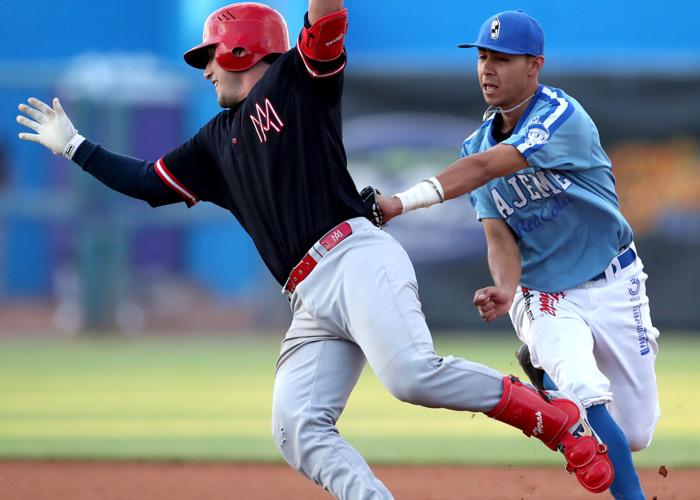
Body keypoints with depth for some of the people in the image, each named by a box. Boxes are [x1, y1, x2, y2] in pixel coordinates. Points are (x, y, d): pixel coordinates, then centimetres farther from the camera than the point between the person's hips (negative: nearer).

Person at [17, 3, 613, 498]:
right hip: (311, 299, 8)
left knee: (412, 374, -29)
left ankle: (559, 419, -15)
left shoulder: (295, 81, 10)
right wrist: (73, 145, 39)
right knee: (297, 428, -13)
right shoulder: (217, 142, 30)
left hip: (358, 259, -7)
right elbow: (149, 182, 37)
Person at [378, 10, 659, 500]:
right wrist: (505, 290, -34)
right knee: (586, 401, -27)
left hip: (613, 288, -2)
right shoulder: (478, 144, -3)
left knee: (635, 436, 6)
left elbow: (486, 168, -35)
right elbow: (499, 234, -11)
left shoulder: (563, 118, -22)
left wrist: (402, 201, -46)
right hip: (544, 298, 2)